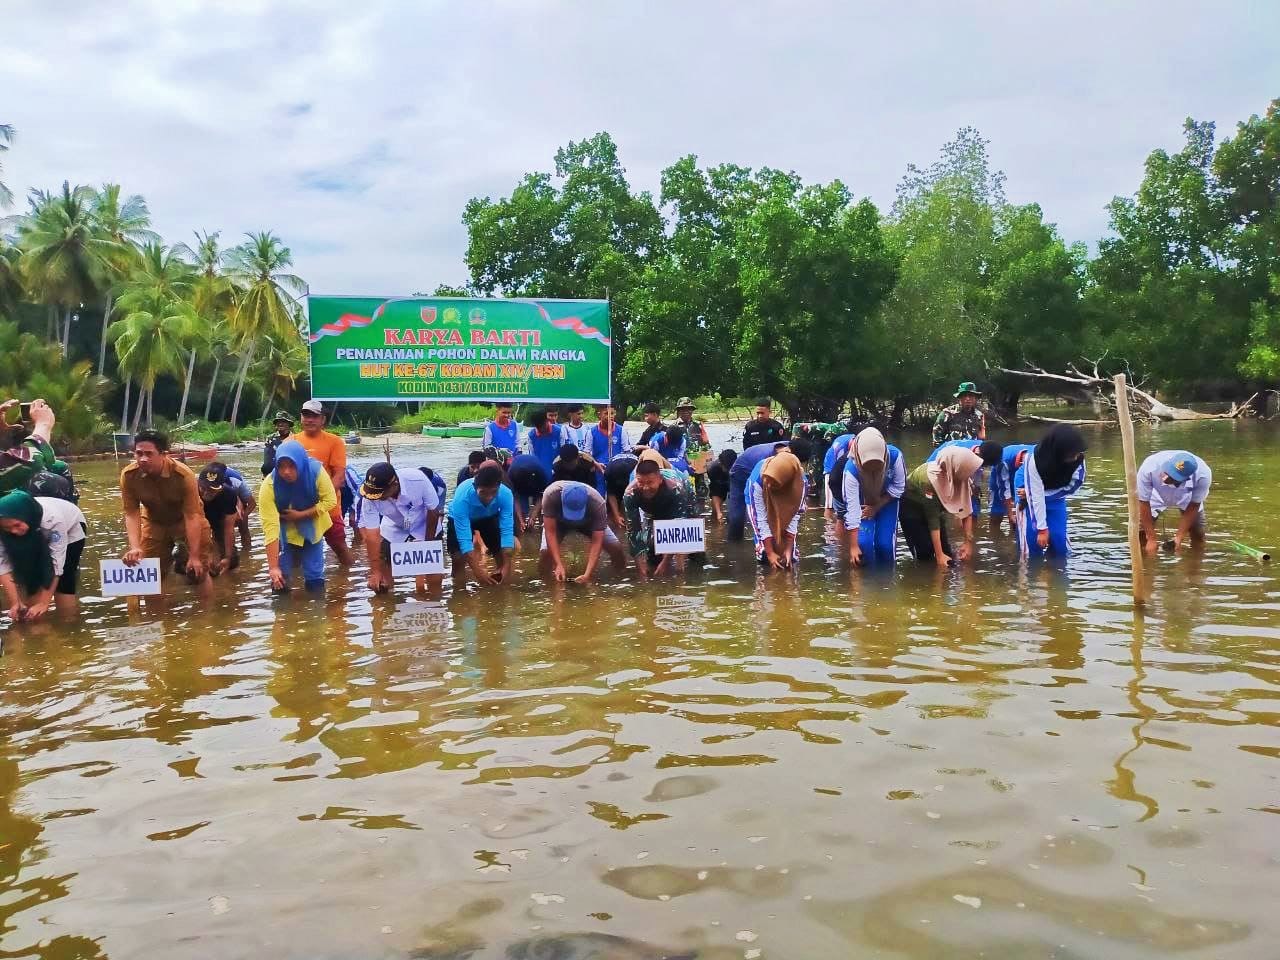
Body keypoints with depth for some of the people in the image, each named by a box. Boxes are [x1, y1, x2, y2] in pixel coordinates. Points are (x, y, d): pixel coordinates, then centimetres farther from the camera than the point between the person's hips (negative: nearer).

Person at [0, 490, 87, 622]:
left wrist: (44, 603, -41)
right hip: (34, 539, 4)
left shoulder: (53, 520, -43)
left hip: (70, 530, -3)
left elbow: (56, 564, -39)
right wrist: (15, 603, -35)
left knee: (63, 584, -14)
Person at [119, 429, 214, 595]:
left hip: (186, 520, -3)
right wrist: (134, 547, -34)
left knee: (198, 570, -4)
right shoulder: (128, 475, -26)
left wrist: (194, 557, -30)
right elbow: (131, 514, -19)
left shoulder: (184, 475, -35)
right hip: (154, 521, 3)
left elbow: (192, 516, -31)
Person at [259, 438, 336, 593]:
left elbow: (330, 501, -17)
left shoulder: (316, 471, -29)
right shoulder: (269, 486, -32)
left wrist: (301, 515, -27)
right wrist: (273, 567, -37)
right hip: (285, 530, -1)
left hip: (312, 527, 1)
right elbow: (270, 527, -34)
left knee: (315, 578, 4)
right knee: (280, 581, -5)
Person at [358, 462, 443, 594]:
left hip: (425, 526, -1)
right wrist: (375, 571, -25)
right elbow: (372, 534, -26)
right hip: (394, 529, 2)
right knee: (381, 585, -2)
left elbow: (433, 511, -21)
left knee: (433, 576, -4)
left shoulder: (418, 480, -38)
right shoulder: (370, 497, -32)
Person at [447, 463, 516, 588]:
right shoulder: (462, 497, -41)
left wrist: (506, 567, -36)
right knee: (458, 557, -17)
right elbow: (464, 539, -40)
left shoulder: (505, 494, -35)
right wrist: (478, 572, -44)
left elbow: (507, 530, -31)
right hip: (462, 519, -2)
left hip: (489, 517, 2)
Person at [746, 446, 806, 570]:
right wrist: (770, 553, -36)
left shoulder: (800, 481, -39)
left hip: (786, 501, 1)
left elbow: (794, 516, -31)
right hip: (759, 499, -1)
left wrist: (788, 549, -32)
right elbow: (762, 518, -37)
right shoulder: (757, 480, -43)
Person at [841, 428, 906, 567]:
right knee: (863, 542, -17)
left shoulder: (895, 456, -34)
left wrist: (877, 507, -16)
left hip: (887, 501, 1)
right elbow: (851, 507, -34)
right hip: (863, 502, -1)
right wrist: (853, 546, -33)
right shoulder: (851, 469, -36)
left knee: (885, 543, -10)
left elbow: (899, 487, -16)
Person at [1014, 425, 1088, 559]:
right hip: (1028, 486, -3)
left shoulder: (1078, 458, -31)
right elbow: (1036, 497, -33)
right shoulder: (1035, 460, -39)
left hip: (1056, 492, 3)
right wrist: (1042, 528, -29)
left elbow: (1072, 486, -17)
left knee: (1058, 534, -4)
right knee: (1032, 533, -10)